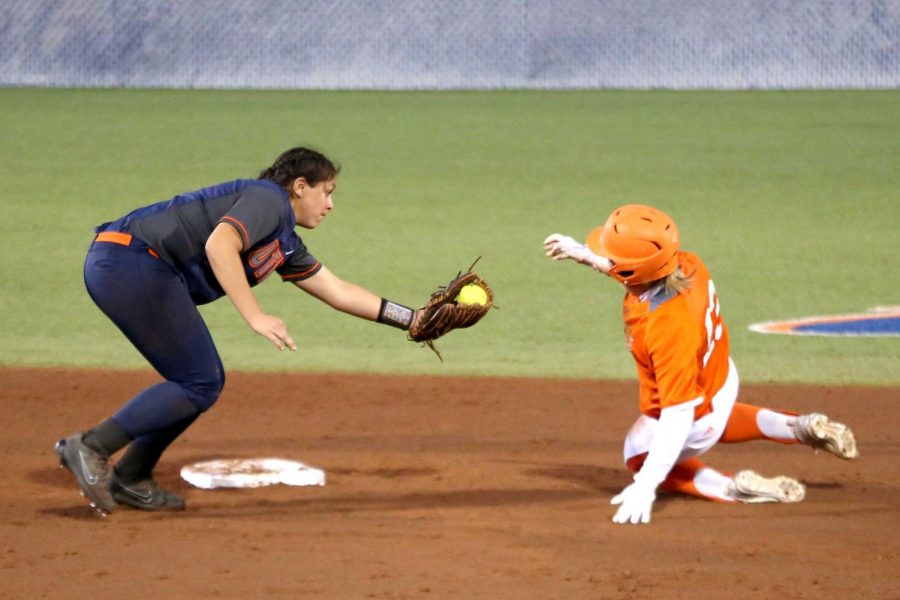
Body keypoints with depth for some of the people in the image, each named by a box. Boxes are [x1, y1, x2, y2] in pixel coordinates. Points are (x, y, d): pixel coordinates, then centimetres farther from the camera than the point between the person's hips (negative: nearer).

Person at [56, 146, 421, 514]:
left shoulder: (285, 244, 24)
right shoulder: (268, 199, -5)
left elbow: (337, 291, 30)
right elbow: (219, 245, -23)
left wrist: (410, 318, 30)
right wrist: (255, 317, -25)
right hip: (133, 262, -10)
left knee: (204, 383, 14)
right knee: (199, 385, -7)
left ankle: (130, 479, 16)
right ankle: (90, 447, -10)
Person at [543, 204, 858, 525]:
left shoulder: (667, 327, -45)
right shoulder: (687, 264, -24)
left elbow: (678, 413, -42)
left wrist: (645, 486, -43)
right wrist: (585, 255, 2)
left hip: (697, 420, -8)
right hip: (722, 377, 8)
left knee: (640, 458, 24)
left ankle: (732, 488, 4)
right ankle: (798, 428, 28)